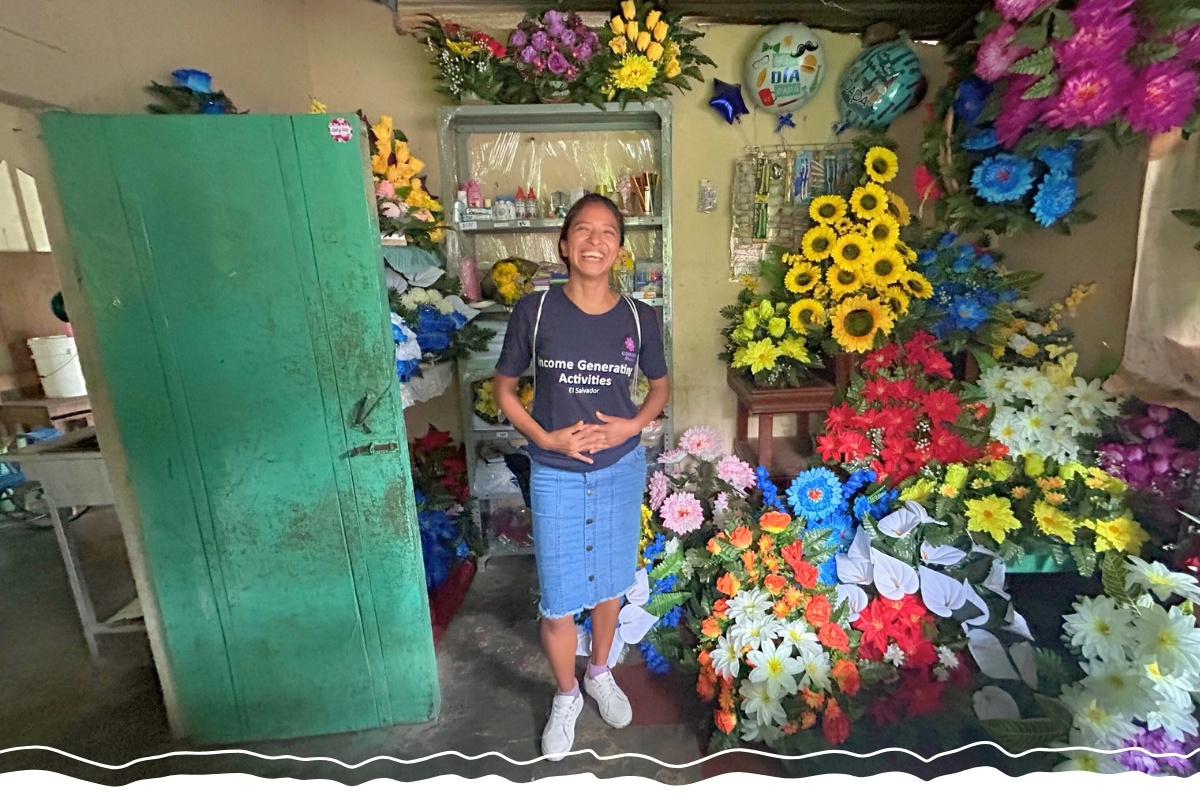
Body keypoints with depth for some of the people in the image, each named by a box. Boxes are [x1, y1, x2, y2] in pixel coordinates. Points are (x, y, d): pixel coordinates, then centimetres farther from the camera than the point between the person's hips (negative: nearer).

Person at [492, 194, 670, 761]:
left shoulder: (639, 317, -6)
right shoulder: (534, 310, -11)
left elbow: (660, 386, 8)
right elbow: (504, 389, -1)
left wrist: (633, 425, -10)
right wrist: (545, 438, -14)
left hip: (621, 470, 2)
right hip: (556, 475, -2)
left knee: (610, 583, 20)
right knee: (558, 601, 9)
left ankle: (600, 673, 49)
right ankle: (566, 695, 39)